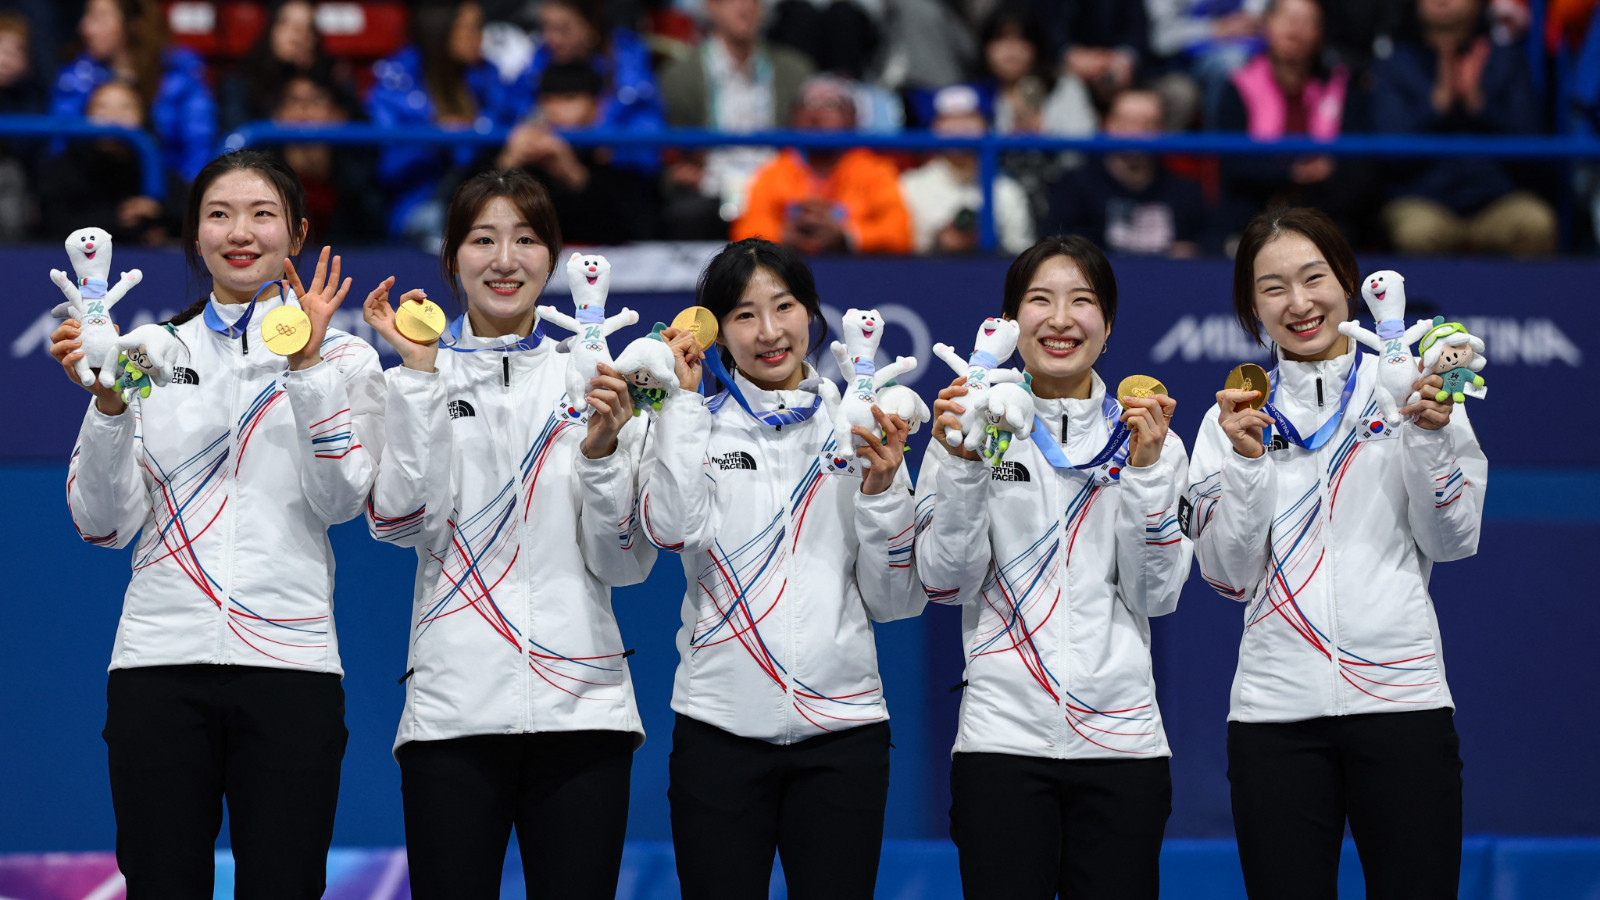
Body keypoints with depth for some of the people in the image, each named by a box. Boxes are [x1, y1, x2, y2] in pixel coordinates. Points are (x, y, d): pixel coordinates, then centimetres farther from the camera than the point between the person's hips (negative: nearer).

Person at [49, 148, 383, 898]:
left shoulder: (341, 356, 9)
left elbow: (341, 500, -6)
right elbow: (105, 524, 5)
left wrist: (305, 366, -12)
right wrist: (108, 402, -9)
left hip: (289, 662, -1)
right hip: (160, 661, 1)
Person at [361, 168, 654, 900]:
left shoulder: (592, 381, 9)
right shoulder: (416, 379, 7)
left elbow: (625, 564, 5)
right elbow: (398, 522, -9)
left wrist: (602, 449, -10)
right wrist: (420, 372, -10)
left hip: (581, 704, 1)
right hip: (454, 708, -1)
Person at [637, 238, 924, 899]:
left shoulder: (857, 431, 9)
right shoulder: (696, 423, 6)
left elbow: (895, 601, 5)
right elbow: (672, 529, -15)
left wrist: (883, 488, -9)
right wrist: (682, 396, -9)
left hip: (842, 726, 1)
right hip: (721, 723, -1)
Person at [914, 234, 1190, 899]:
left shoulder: (1143, 436, 8)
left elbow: (1157, 595, 0)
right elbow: (946, 583, -4)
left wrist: (1146, 470, -10)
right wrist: (961, 463, -14)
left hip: (1122, 739, 1)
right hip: (1003, 738, -1)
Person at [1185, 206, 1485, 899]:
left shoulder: (1411, 389, 7)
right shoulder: (1236, 414, 9)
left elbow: (1453, 543, 1)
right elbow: (1228, 577, 2)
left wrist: (1429, 434, -12)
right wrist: (1246, 462, -10)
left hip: (1401, 701, -1)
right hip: (1276, 706, 1)